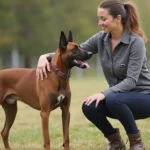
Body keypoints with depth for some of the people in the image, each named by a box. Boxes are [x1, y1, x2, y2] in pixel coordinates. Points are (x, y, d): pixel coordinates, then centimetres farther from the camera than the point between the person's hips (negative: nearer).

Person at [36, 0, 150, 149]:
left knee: (113, 100, -37)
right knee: (89, 106, -23)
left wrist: (104, 93, -37)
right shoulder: (101, 38, -3)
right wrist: (46, 56, -18)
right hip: (119, 95, 6)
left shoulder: (136, 42, -21)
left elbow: (131, 80, -27)